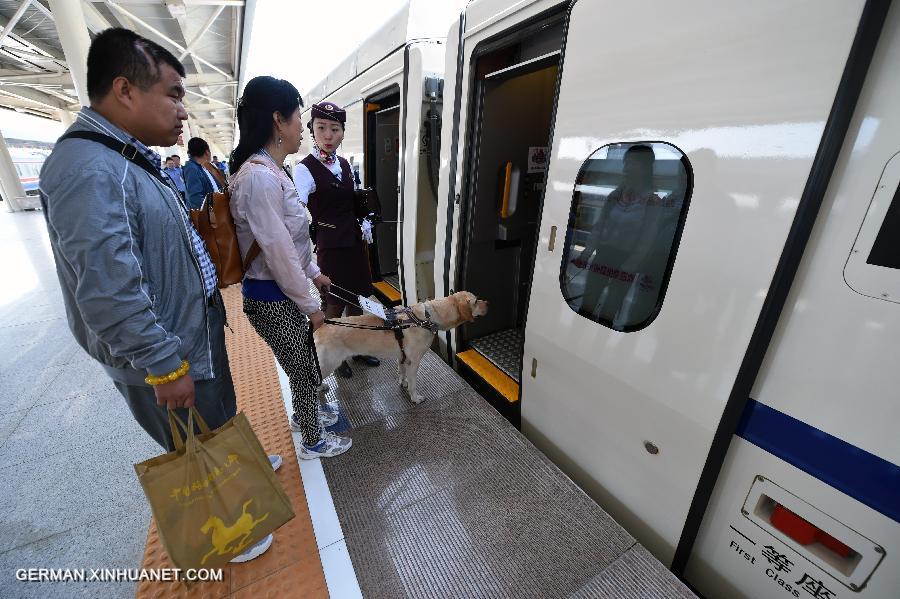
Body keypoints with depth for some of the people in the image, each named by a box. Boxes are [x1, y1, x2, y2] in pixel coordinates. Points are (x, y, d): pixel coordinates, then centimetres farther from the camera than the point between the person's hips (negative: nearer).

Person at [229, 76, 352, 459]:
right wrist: (310, 305, -14)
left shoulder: (270, 171, 7)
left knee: (303, 366, 26)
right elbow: (279, 255, -23)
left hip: (284, 292, 9)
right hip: (273, 299, -9)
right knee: (305, 372, 11)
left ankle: (303, 415, 51)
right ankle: (314, 441, 36)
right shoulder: (259, 177, -24)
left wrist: (313, 272, 21)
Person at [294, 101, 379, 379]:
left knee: (355, 298, 17)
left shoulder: (345, 164, 8)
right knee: (335, 304, 7)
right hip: (330, 248, -6)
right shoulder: (305, 169, -14)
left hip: (354, 242, 7)